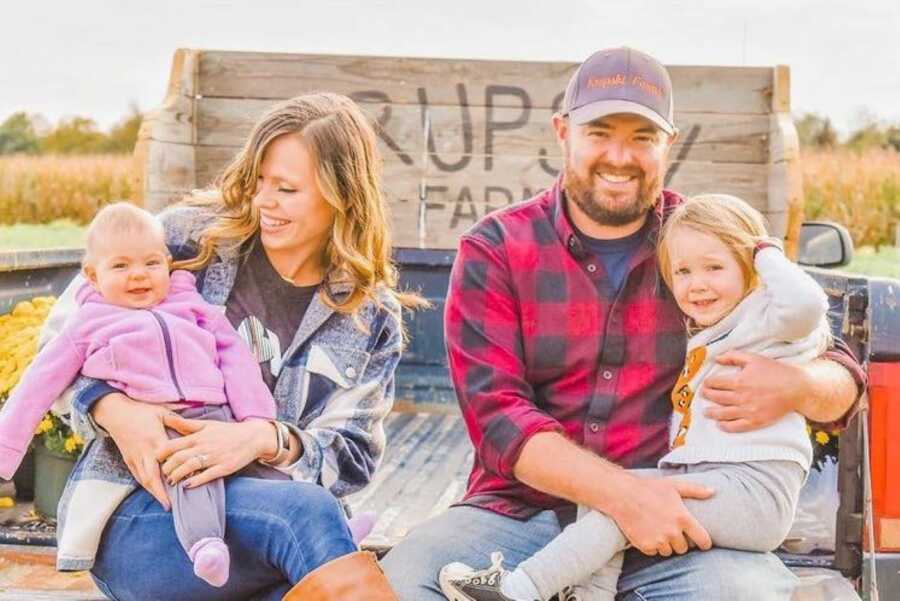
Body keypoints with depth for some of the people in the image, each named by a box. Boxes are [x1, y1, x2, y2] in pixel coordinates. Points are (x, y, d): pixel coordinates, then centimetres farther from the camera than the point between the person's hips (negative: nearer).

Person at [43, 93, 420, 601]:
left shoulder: (371, 318, 8)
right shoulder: (191, 236, 1)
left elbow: (353, 456, 1)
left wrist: (268, 439, -20)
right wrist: (113, 408, -16)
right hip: (139, 515, -1)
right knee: (304, 509, -35)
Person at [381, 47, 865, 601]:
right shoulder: (495, 251, 3)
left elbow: (843, 375, 10)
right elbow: (496, 413, -9)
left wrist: (797, 387, -16)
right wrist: (622, 492, -23)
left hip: (674, 523, 2)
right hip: (522, 510, -1)